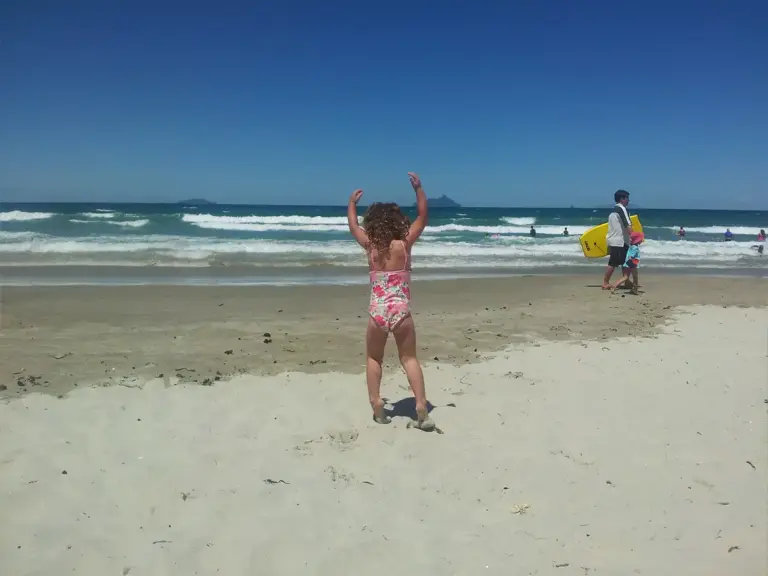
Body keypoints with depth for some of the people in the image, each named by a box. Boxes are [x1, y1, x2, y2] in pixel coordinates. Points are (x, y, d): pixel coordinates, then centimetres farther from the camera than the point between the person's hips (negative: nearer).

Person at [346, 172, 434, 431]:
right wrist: (418, 188, 6)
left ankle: (377, 404, 14)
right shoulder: (405, 243, -5)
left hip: (377, 311, 1)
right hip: (401, 311, -1)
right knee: (409, 358, 10)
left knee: (373, 358, 18)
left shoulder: (370, 245, -1)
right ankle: (421, 407, 3)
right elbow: (423, 216, 4)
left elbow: (353, 226, 17)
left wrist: (352, 202, 31)